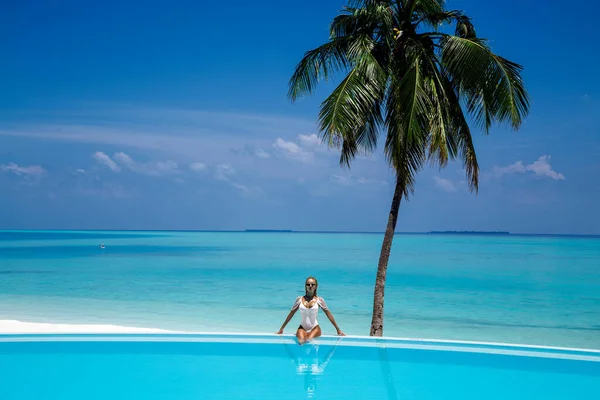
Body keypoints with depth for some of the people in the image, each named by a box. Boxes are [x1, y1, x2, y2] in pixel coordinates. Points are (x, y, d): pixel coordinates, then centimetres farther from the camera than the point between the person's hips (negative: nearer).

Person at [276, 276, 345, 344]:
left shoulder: (319, 300, 2)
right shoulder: (299, 299, 4)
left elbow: (328, 314, 7)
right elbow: (291, 313, 13)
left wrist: (338, 329, 8)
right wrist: (281, 328, 16)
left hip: (315, 328, -1)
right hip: (302, 327, 1)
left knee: (309, 340, -33)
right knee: (301, 340, -31)